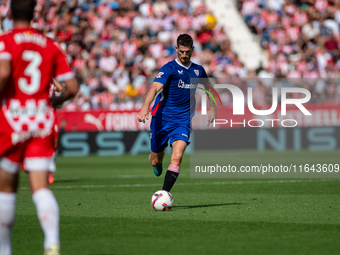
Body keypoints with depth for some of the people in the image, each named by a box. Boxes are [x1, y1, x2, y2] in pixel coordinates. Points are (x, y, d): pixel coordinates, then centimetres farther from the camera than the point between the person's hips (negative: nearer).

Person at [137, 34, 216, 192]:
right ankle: (158, 162, 48)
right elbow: (155, 88, -25)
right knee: (155, 160, 9)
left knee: (177, 157, -20)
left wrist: (212, 108, 21)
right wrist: (145, 107, -41)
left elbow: (208, 88, 29)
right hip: (162, 118, -2)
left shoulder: (198, 70, 7)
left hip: (183, 120, 2)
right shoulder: (169, 68, -9)